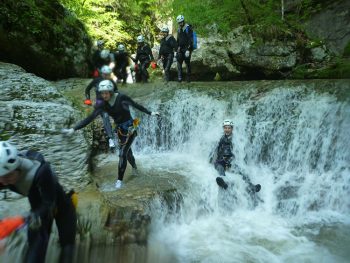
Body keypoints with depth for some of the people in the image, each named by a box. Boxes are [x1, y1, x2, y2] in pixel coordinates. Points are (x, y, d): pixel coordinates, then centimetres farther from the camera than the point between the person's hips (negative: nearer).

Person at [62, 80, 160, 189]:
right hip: (120, 129, 5)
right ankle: (134, 167, 48)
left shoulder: (122, 98, -19)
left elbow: (136, 105, -6)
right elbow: (90, 118, -13)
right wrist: (74, 129, -20)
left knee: (122, 154, -10)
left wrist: (150, 113, -1)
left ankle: (120, 179, 4)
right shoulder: (102, 105, -8)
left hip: (130, 128, -4)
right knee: (127, 152, 19)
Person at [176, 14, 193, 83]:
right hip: (181, 49, 6)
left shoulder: (188, 28, -8)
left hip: (187, 48, -6)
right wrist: (178, 47, 14)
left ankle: (188, 77, 6)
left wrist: (188, 49, -22)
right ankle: (179, 77, -4)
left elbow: (190, 39, -15)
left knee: (187, 62, -3)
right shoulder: (179, 29, 15)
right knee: (179, 62, -3)